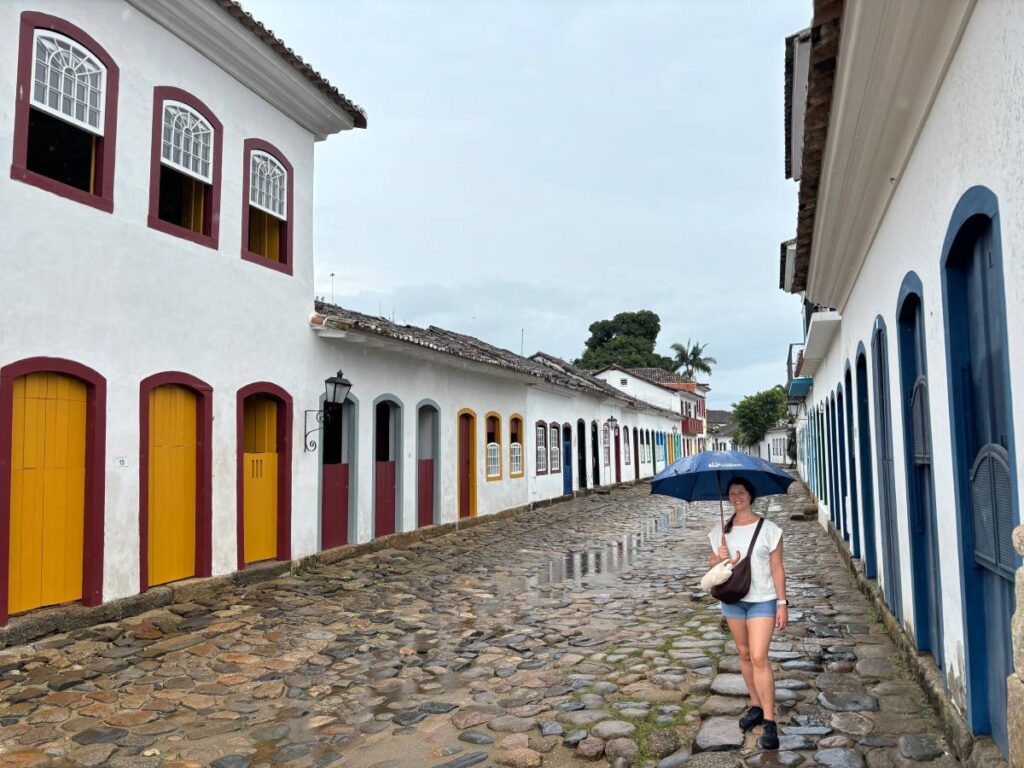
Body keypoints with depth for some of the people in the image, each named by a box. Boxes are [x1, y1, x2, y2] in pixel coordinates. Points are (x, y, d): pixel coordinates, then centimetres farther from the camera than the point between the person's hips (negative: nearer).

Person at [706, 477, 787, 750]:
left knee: (759, 657, -11)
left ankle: (769, 722, -5)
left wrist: (782, 603, -6)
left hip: (763, 600, -4)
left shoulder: (769, 529, -6)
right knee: (744, 654, 13)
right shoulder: (721, 531, 3)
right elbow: (712, 563, 10)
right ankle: (756, 707, 28)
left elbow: (777, 569, -4)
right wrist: (720, 558, -13)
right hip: (733, 599, 4)